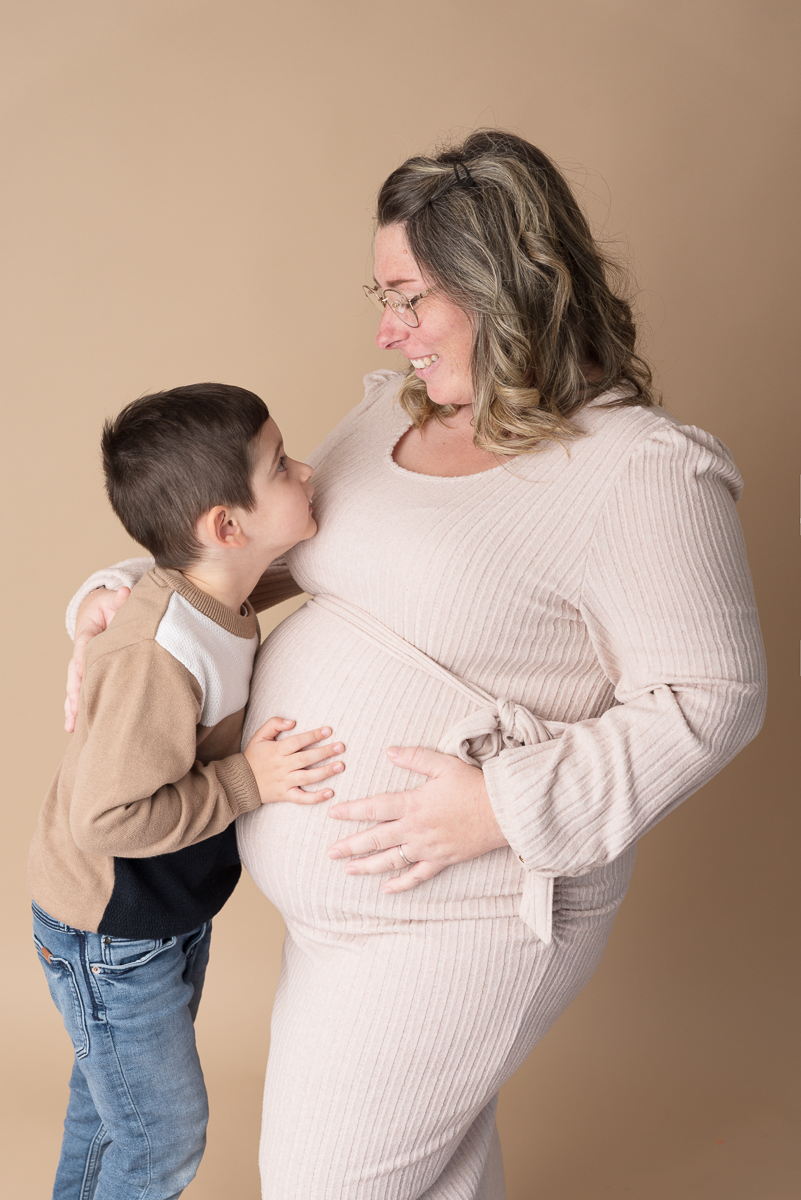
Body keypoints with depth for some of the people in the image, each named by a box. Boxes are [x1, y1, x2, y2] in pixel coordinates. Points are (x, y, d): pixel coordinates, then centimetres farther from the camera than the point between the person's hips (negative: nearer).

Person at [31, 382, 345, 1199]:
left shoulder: (220, 610, -6)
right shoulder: (157, 657, -36)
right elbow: (107, 818, -33)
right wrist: (249, 782, -30)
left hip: (173, 912, 8)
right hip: (112, 940, -8)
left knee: (111, 1096, 30)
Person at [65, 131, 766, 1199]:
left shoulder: (640, 472, -20)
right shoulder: (393, 410, 4)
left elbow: (709, 698, -19)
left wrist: (510, 807, -26)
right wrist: (132, 591, -2)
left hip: (456, 911, -7)